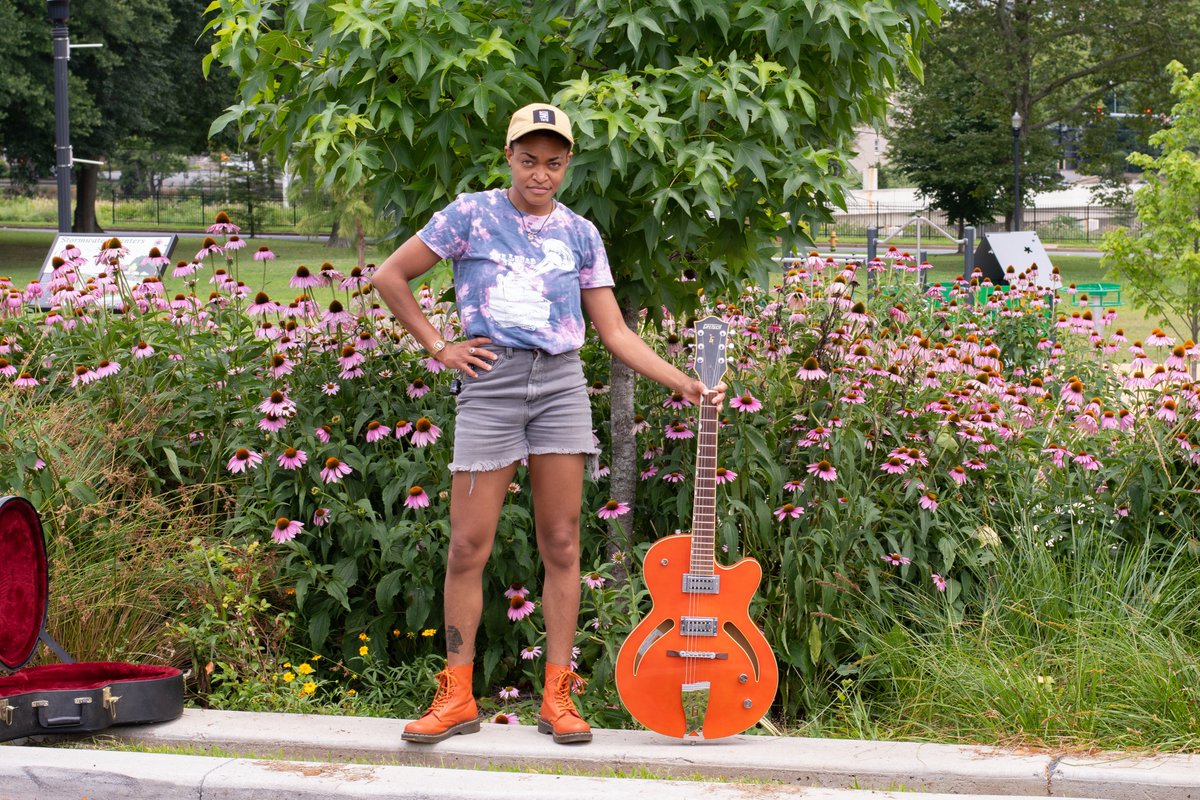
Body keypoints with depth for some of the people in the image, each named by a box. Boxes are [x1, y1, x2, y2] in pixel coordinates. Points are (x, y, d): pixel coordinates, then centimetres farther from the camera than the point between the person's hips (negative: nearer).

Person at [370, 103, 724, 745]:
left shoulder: (579, 234, 10)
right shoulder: (471, 214, 2)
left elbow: (615, 333, 10)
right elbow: (389, 276, 5)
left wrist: (684, 383, 1)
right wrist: (437, 347, 0)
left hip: (561, 384, 2)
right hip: (491, 383, -2)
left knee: (561, 545, 2)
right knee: (469, 547, -2)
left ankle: (557, 698, 8)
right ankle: (457, 698, 8)